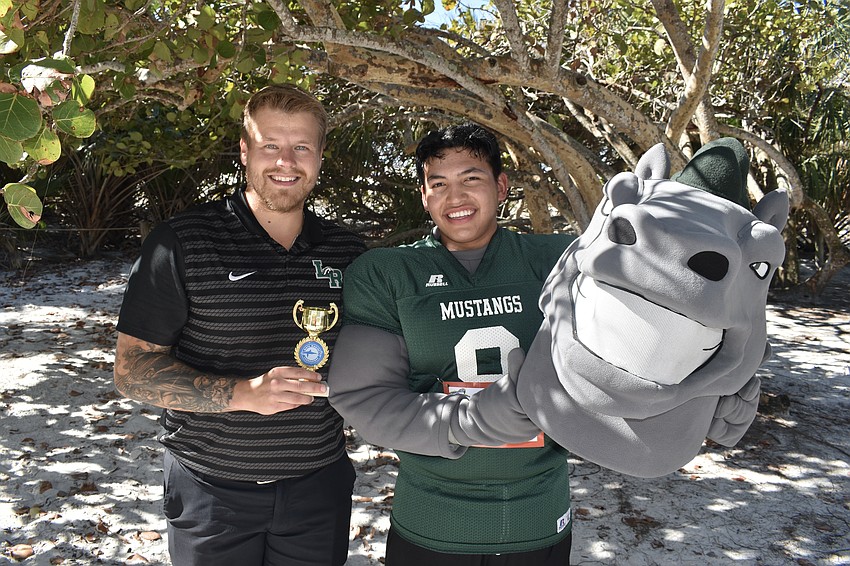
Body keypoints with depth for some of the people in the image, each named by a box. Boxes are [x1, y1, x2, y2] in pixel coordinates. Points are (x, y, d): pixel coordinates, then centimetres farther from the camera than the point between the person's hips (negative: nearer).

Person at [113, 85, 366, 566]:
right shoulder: (183, 243, -9)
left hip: (318, 488, 3)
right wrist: (244, 393, -22)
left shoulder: (348, 252, 1)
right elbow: (132, 369, -10)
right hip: (211, 491, -2)